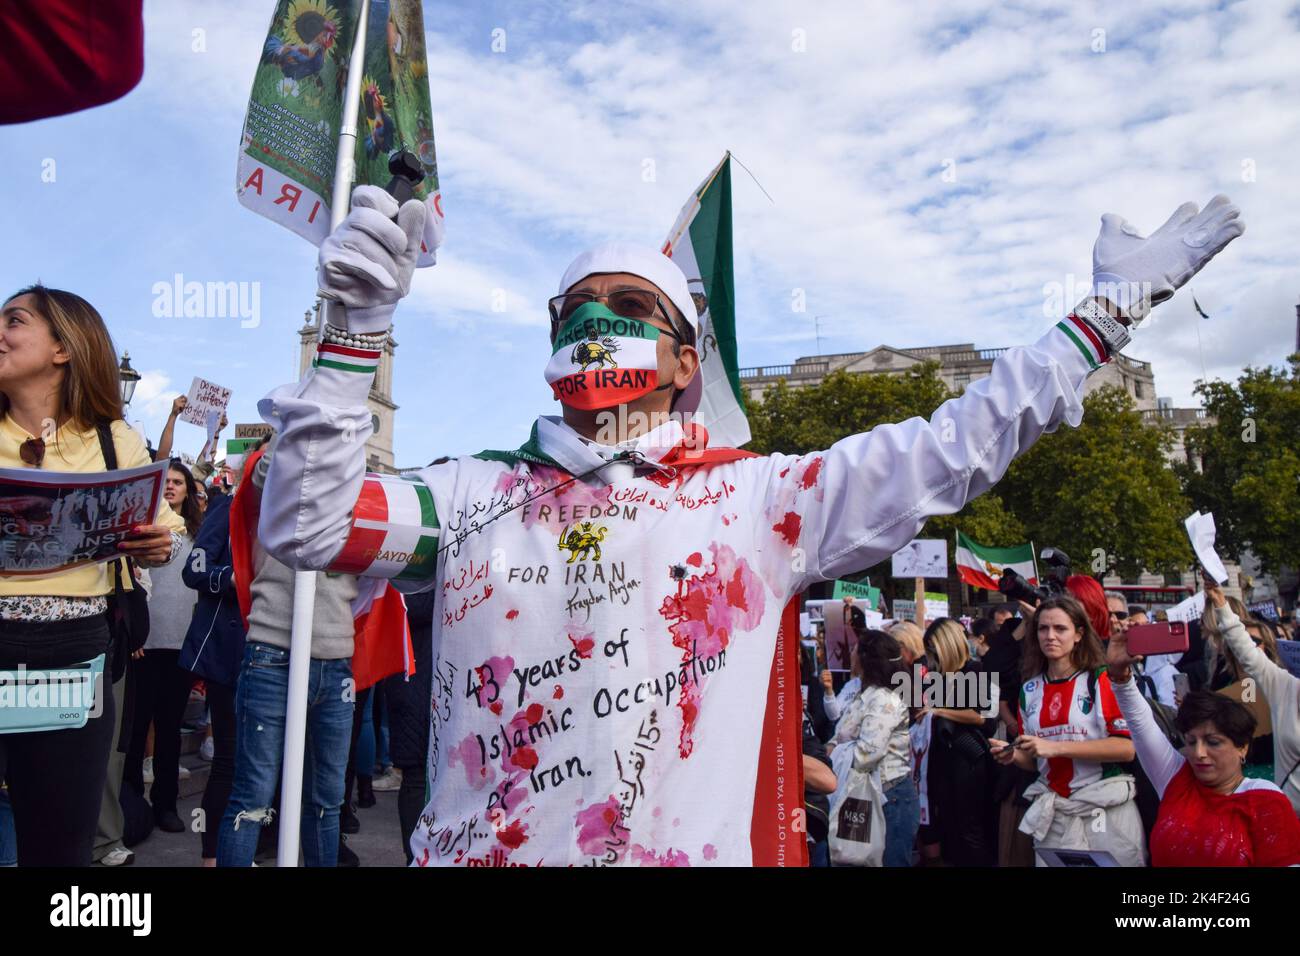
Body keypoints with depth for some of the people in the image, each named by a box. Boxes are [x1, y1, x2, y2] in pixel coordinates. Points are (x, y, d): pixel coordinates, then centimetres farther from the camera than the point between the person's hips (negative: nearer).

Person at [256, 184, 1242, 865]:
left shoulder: (754, 497, -2)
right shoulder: (474, 495, 3)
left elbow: (950, 449, -2)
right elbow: (306, 522, -4)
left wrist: (1110, 310, 1)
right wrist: (356, 326, -13)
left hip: (696, 848, -1)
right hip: (473, 847, 2)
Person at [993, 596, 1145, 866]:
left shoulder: (1101, 680, -5)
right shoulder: (1030, 689, 8)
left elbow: (1127, 748, -16)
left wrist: (1056, 747, -21)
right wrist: (1015, 755, -6)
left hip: (1107, 811, -4)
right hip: (1052, 814, 4)